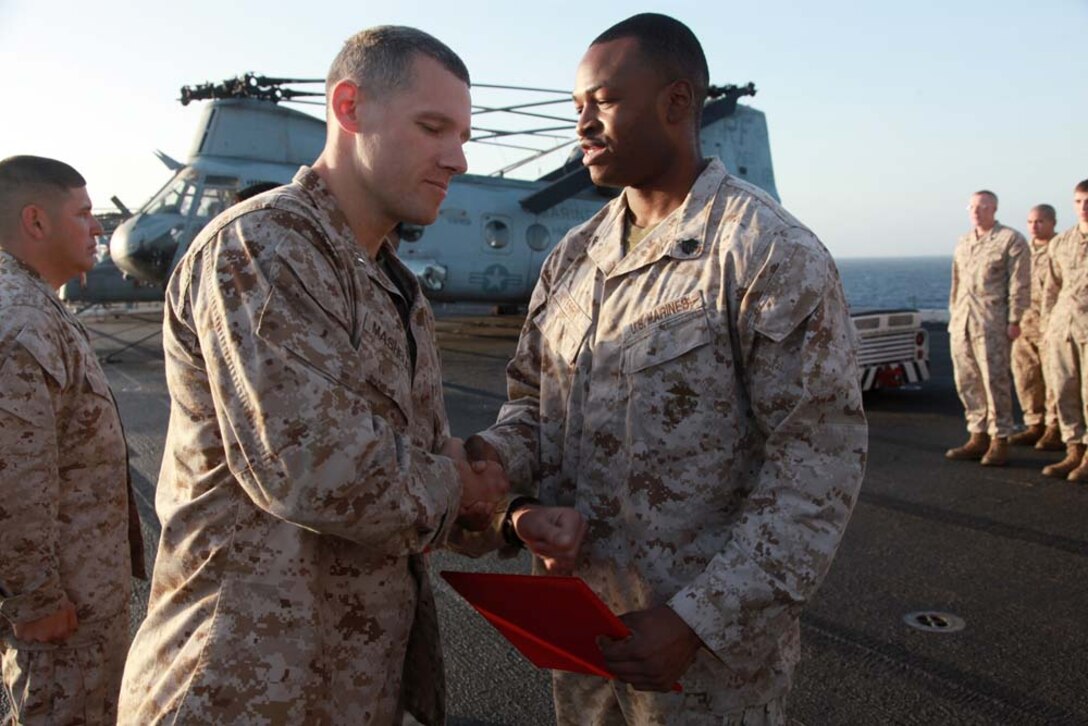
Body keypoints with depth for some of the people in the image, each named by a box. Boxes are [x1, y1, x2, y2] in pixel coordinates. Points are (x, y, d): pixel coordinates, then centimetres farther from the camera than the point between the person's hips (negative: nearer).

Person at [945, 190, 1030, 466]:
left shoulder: (1011, 240, -1)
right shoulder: (963, 243, 18)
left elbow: (1019, 285, -5)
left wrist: (1014, 320, -11)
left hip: (992, 323, -6)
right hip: (961, 323, 6)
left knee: (995, 381, -6)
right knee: (967, 383, 7)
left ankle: (1000, 441, 1)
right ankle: (978, 438, 15)